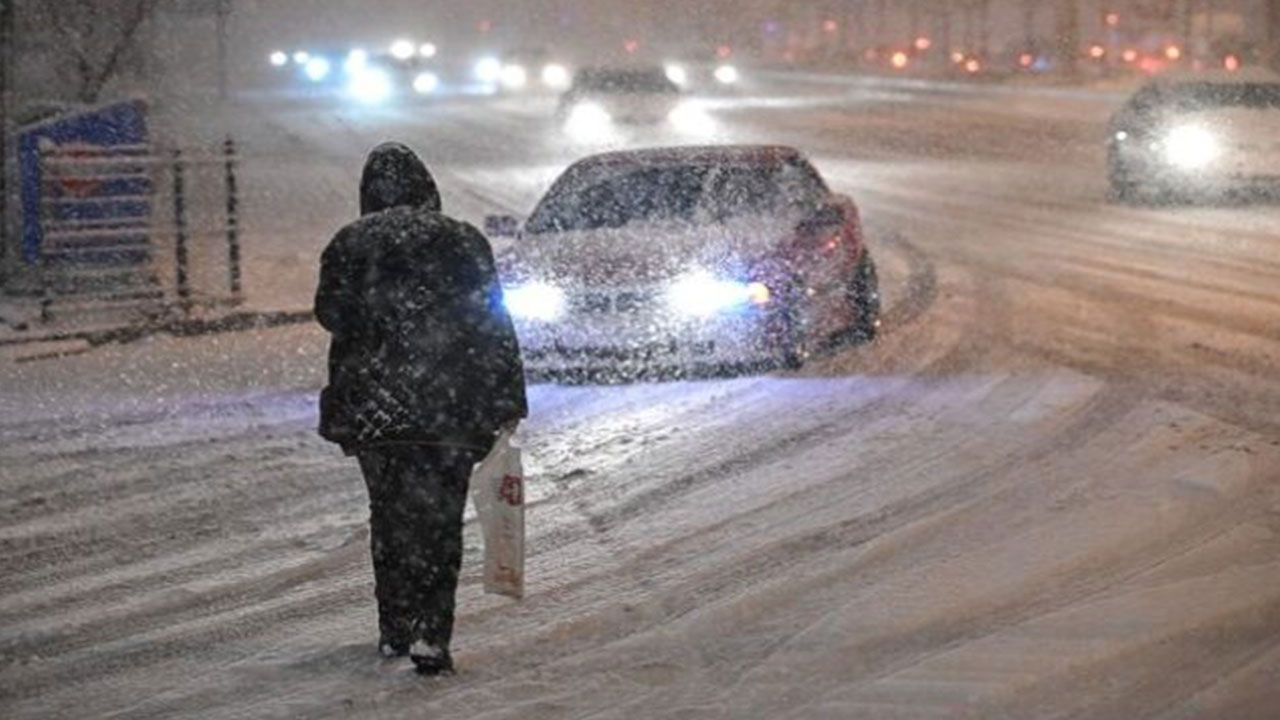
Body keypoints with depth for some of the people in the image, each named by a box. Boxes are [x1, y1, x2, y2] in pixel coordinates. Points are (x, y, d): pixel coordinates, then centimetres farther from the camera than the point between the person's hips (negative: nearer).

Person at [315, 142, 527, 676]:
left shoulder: (349, 243, 1)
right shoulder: (463, 240, 1)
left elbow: (332, 315, -4)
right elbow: (493, 323, 0)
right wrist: (509, 401, 3)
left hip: (371, 406, 1)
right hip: (452, 407, -1)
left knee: (389, 514, 15)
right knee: (439, 518, 1)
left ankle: (395, 629, 19)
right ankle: (430, 634, -10)